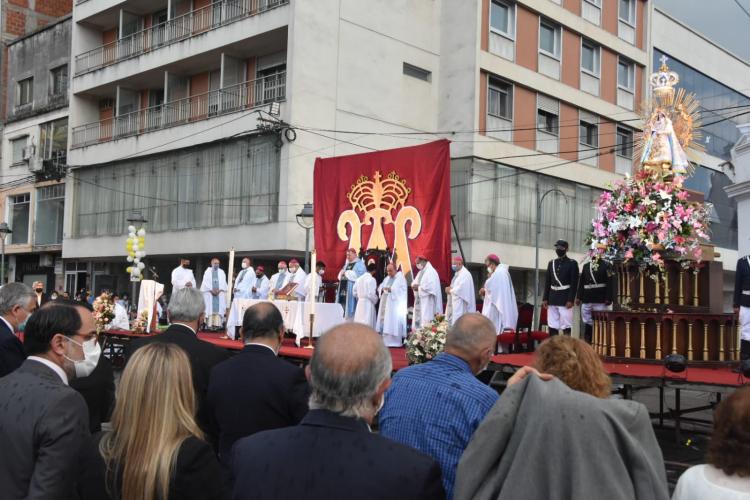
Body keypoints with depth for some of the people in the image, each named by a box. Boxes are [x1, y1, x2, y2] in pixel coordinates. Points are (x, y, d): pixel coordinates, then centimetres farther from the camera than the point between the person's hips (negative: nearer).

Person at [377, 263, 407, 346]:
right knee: (383, 320, 3)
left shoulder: (400, 278, -2)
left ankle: (394, 342, -8)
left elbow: (403, 289, -14)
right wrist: (382, 289, -6)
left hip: (395, 304, -7)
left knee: (393, 323, -10)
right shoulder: (387, 278, 19)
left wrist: (391, 289, -20)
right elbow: (380, 287, 18)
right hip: (385, 303, 7)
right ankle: (385, 341, 7)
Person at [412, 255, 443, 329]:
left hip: (427, 302, -9)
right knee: (418, 319, 7)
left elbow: (431, 287, -22)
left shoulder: (431, 272, -12)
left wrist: (418, 287, -15)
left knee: (426, 321, -11)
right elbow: (415, 283, 18)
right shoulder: (420, 272, 17)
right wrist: (414, 286, -6)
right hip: (419, 301, 9)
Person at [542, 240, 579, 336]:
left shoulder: (572, 263, -1)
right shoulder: (551, 263, 13)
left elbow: (574, 284, -7)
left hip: (565, 300, -5)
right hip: (552, 299, 5)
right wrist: (545, 298, 6)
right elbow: (547, 282, 13)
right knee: (552, 326, 5)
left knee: (566, 327, -5)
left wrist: (570, 300, -14)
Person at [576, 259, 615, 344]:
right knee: (588, 324, 8)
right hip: (586, 301, 5)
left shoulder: (606, 265, -1)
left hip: (601, 302, -5)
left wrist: (608, 298, -15)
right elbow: (581, 282, 15)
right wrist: (579, 297, 8)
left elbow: (610, 283, -7)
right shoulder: (586, 266, 15)